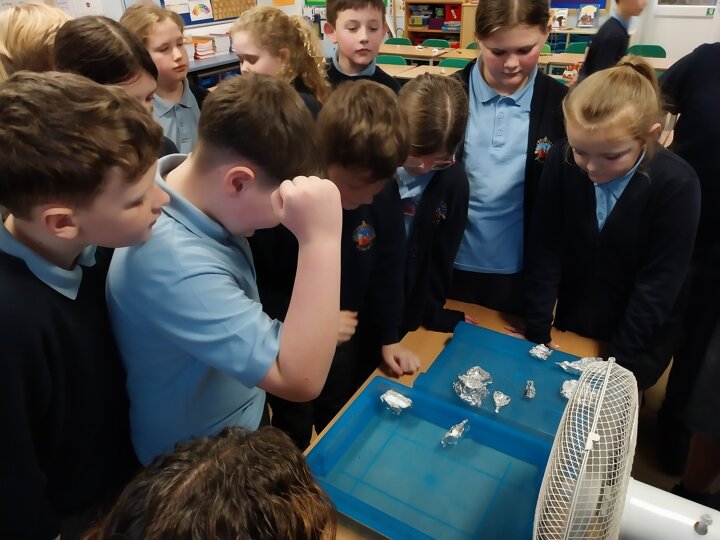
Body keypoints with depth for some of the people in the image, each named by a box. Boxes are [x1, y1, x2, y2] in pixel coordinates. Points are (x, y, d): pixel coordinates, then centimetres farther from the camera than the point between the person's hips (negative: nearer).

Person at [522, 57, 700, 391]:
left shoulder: (677, 185, -25)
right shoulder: (562, 162, -20)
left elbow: (658, 285, -19)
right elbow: (545, 253, -15)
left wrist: (617, 361, -15)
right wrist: (537, 335, -13)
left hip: (640, 338, -2)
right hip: (571, 322, 2)